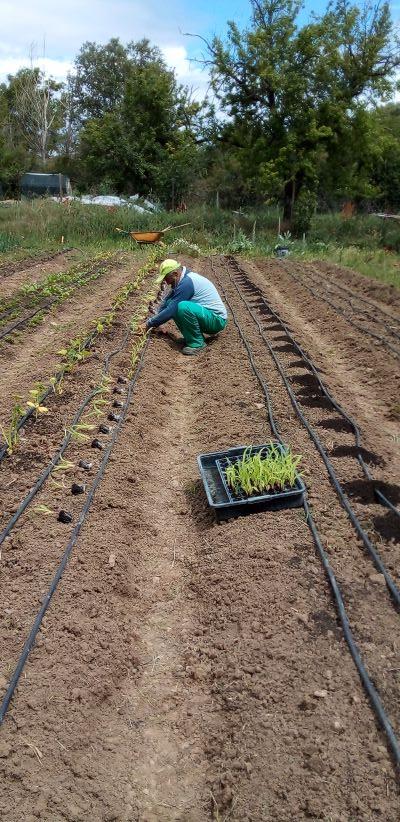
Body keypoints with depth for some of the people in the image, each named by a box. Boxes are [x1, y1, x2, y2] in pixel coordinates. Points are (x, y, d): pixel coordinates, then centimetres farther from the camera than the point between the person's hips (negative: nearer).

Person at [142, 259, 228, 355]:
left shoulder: (187, 283, -21)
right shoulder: (183, 279, 8)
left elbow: (171, 310, -21)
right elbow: (167, 301, 15)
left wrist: (150, 323, -11)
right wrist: (155, 322, 9)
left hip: (217, 319, -10)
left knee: (183, 307, -32)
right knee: (171, 303, 1)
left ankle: (197, 342, -15)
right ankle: (190, 337, 5)